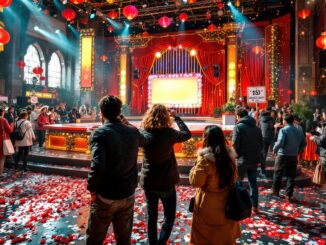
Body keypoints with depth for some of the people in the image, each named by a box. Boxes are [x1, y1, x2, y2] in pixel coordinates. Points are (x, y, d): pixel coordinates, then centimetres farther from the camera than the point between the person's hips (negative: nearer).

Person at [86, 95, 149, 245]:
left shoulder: (99, 133, -18)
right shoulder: (133, 132, -3)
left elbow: (97, 166, -29)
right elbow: (144, 140, 21)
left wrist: (92, 189, -13)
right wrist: (126, 123, 20)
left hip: (105, 197, -4)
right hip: (128, 196, 5)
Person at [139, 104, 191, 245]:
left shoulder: (143, 133, -10)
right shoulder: (168, 133, -19)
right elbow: (187, 134, -3)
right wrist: (176, 116, 4)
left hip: (148, 182, 4)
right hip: (166, 183, -4)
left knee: (151, 216, 19)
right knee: (169, 216, 16)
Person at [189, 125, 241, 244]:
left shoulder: (205, 158, -25)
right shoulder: (230, 155, -5)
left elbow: (195, 181, -17)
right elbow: (234, 177, 9)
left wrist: (195, 168, -4)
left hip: (208, 205, -6)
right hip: (226, 203, 6)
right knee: (226, 235, 25)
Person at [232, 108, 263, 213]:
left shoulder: (238, 127, -11)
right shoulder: (256, 127, 9)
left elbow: (235, 144, -16)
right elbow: (261, 144, 12)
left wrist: (236, 154, -1)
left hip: (242, 159, -5)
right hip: (254, 159, 6)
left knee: (238, 182, 10)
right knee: (253, 182, 14)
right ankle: (255, 206, 20)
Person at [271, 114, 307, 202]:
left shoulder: (283, 130, -15)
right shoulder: (299, 131, 4)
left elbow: (280, 143, -25)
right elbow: (304, 143, 7)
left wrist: (275, 149, -8)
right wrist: (298, 151, 17)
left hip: (283, 155, -4)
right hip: (294, 156, 5)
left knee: (278, 174, 14)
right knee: (291, 176, 10)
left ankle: (275, 190, 26)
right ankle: (289, 195, 13)